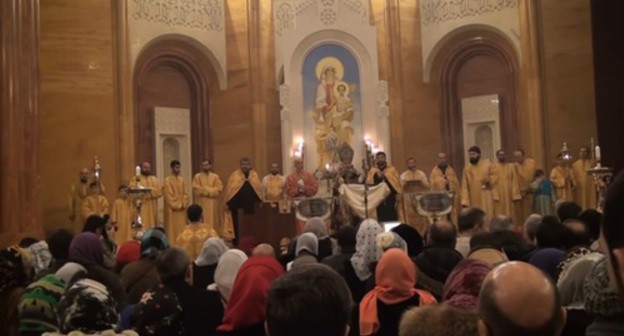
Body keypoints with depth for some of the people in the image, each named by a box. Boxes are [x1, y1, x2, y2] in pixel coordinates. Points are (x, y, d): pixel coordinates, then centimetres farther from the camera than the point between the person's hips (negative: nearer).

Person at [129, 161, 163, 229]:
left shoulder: (154, 179, 15)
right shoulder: (135, 179, 6)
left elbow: (160, 191, 1)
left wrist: (150, 189, -15)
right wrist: (137, 182, -24)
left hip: (152, 208, 4)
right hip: (140, 207, -4)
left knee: (152, 226, 5)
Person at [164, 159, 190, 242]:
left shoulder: (182, 180, 12)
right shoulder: (167, 180, -6)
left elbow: (185, 193, 8)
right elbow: (168, 195, -12)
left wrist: (183, 204, -6)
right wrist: (176, 205, -15)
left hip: (182, 209, 6)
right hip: (172, 209, -5)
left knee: (181, 228, 7)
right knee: (173, 229, -3)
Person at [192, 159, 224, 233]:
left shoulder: (215, 176, 9)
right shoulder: (197, 176, 3)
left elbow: (220, 188, -2)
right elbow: (196, 189, -8)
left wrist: (204, 189, -9)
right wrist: (210, 190, -10)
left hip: (212, 203, 2)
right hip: (201, 203, -2)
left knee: (212, 222, 4)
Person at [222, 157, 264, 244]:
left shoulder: (254, 175, 8)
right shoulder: (234, 175, 0)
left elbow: (259, 189, 10)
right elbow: (229, 190, -1)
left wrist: (261, 202, 6)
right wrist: (227, 203, -5)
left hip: (251, 206, 2)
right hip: (237, 206, -2)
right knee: (238, 226, 2)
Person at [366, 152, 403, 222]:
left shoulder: (392, 170, 6)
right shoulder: (372, 171, 9)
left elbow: (398, 185, 2)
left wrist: (398, 198, -6)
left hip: (391, 201, 0)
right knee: (381, 222, -2)